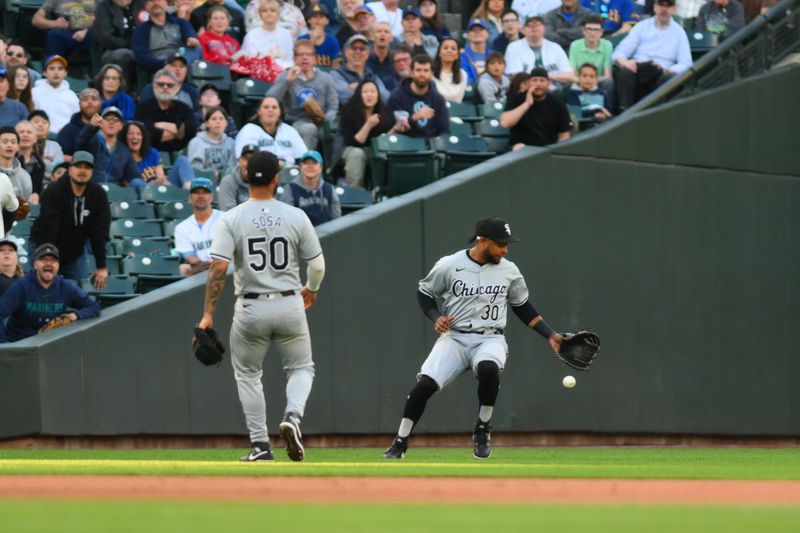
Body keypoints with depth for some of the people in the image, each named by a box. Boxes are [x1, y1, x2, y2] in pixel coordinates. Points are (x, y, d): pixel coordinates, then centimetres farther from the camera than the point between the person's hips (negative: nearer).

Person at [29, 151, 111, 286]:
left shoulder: (99, 195, -10)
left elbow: (100, 233, -11)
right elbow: (49, 231, -27)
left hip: (75, 252, 4)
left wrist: (102, 267, -13)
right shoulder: (53, 192, -22)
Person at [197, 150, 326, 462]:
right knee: (301, 367, 19)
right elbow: (317, 264, 2)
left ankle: (261, 445, 12)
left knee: (247, 374, 18)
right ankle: (293, 416, -10)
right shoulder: (296, 217, -3)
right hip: (290, 306, 1)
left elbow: (218, 267, -16)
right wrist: (311, 289, 24)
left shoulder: (231, 219, -7)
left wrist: (208, 314, -13)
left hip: (251, 308, -1)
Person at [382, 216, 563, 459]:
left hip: (490, 339, 1)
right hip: (454, 337, -1)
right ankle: (400, 443, -4)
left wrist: (550, 336, 9)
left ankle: (482, 430, -12)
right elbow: (424, 293, 9)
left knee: (488, 367, -35)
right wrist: (436, 318, -9)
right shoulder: (449, 265, -4)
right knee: (425, 383, -22)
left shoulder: (509, 271, 4)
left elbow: (523, 308, 16)